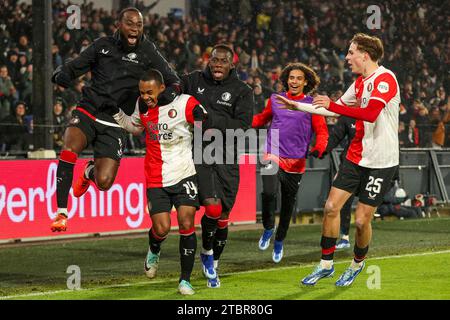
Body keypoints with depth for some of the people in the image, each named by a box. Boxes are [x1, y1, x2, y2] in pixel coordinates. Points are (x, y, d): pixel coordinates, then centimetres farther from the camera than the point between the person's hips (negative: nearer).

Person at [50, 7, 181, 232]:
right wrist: (61, 74, -13)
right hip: (88, 111, 1)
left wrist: (169, 93, -23)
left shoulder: (148, 52, 1)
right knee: (69, 152, -29)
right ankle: (61, 213, -18)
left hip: (114, 124, -1)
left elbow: (174, 82, 1)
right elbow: (74, 67, 11)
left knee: (104, 182, -11)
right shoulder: (103, 45, 6)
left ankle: (90, 171, 30)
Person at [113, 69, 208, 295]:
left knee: (186, 225, -10)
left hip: (184, 175, -3)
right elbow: (134, 127, 24)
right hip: (156, 180, 3)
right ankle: (154, 251, 32)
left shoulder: (185, 103, -12)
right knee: (161, 229, -6)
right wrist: (115, 111, 14)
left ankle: (185, 279, 3)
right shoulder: (142, 105, 4)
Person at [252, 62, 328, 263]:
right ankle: (268, 227, 4)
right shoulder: (275, 100, 8)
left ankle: (279, 242, 32)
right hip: (272, 156, 0)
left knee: (288, 205, 10)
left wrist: (318, 149, -19)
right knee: (269, 193, -24)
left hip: (296, 162, 0)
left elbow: (322, 131, 1)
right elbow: (261, 119, 24)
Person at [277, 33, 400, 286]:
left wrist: (332, 105, -30)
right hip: (356, 158, 8)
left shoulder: (385, 78, -16)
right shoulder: (360, 82, 11)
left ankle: (357, 264, 24)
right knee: (331, 207, 0)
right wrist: (299, 106, 26)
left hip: (381, 162, -7)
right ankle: (326, 264, 13)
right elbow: (338, 109, 26)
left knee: (362, 220, -2)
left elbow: (371, 113, -31)